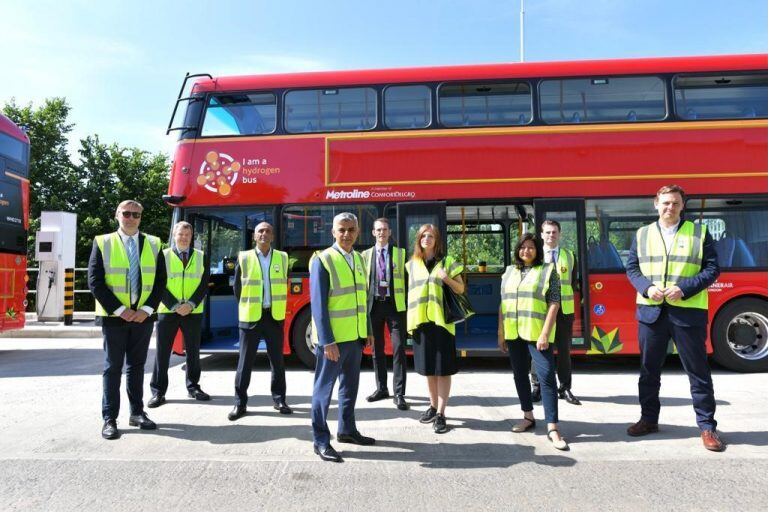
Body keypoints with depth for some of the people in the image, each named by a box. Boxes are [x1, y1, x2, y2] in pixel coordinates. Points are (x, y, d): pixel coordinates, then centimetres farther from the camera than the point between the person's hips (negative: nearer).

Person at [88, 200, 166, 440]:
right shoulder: (102, 242, 0)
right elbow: (95, 281, -6)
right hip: (113, 316, -2)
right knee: (113, 367, 3)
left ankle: (137, 413, 20)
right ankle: (109, 419, 11)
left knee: (137, 366, 11)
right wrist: (119, 310, -14)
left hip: (143, 316, 2)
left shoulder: (153, 244, 6)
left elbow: (160, 281, 3)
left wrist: (146, 309, -9)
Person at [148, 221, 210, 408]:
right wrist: (175, 306, -13)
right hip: (167, 312, -1)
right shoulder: (163, 256, 3)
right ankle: (158, 391, 10)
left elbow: (204, 285, 2)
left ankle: (193, 387, 22)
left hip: (193, 312, 2)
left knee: (193, 351, 9)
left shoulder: (201, 257, 7)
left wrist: (190, 304, -11)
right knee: (162, 352, 2)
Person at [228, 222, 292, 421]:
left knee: (277, 360, 8)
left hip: (274, 316, 2)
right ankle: (240, 403, 12)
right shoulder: (244, 257, -1)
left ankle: (279, 400, 19)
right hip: (250, 317, -2)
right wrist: (247, 307, 8)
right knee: (245, 361, 3)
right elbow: (237, 287, 6)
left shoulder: (282, 258, 5)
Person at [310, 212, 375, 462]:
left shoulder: (358, 258, 10)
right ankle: (321, 440, 14)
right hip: (333, 338, -7)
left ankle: (346, 430, 33)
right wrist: (327, 341, -20)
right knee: (324, 387, 4)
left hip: (355, 336, 7)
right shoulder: (322, 260, -12)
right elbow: (318, 304, -16)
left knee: (350, 385, 18)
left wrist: (368, 330, 13)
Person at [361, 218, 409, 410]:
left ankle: (399, 394, 1)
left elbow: (406, 279, 2)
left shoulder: (400, 253, 6)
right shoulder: (366, 255, 10)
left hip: (395, 305, -2)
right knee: (377, 349, 10)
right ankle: (381, 388, 24)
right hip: (374, 305, 2)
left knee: (399, 349, -5)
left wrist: (408, 305, -5)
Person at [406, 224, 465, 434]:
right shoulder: (412, 264, 11)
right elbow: (410, 291, 14)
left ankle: (441, 414, 2)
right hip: (420, 320, 3)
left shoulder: (447, 261, 2)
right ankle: (433, 406, 27)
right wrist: (410, 319, 7)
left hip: (441, 320, -3)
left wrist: (447, 279, -15)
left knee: (443, 369, -3)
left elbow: (461, 289, 3)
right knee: (428, 368, 12)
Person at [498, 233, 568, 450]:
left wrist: (545, 334, -15)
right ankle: (528, 417, 28)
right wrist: (501, 334, 11)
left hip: (537, 334, -5)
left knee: (547, 377, -9)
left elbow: (554, 304, -7)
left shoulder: (548, 270, -1)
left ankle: (552, 428, -4)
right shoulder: (509, 272, 12)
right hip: (514, 334, 5)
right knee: (520, 376, 13)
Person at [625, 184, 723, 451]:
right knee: (649, 369, 11)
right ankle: (649, 419, 25)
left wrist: (684, 289, -15)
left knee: (698, 370, 5)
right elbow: (631, 268, 8)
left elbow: (712, 268, -1)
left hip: (688, 312, -2)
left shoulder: (699, 232, 3)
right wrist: (647, 287, -10)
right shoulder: (642, 234, 8)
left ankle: (707, 426, 19)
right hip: (650, 311, 2)